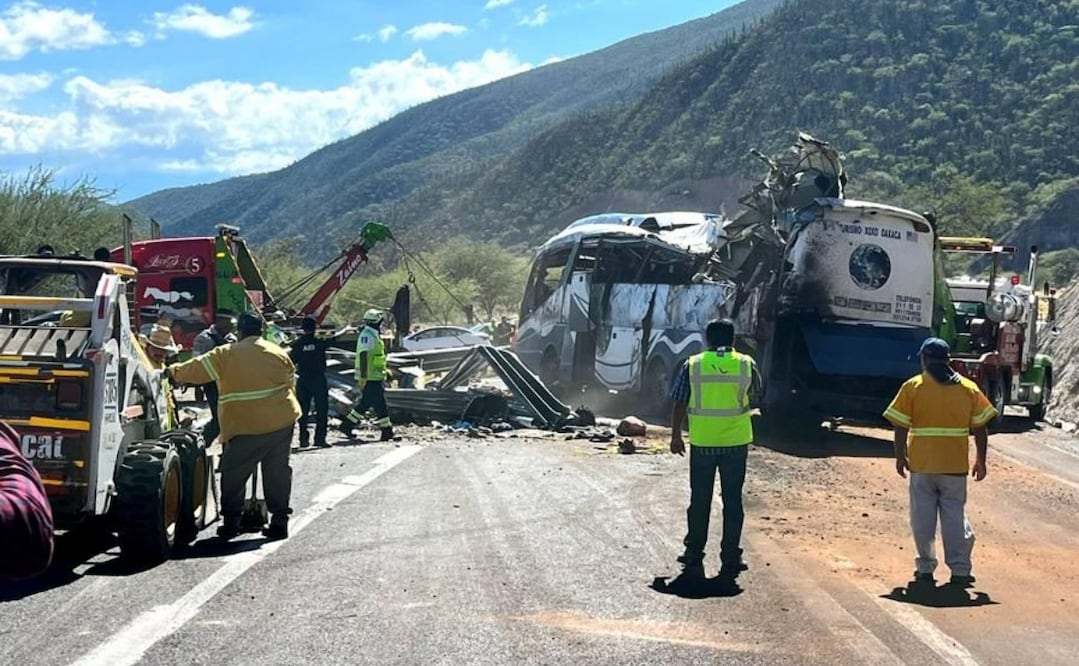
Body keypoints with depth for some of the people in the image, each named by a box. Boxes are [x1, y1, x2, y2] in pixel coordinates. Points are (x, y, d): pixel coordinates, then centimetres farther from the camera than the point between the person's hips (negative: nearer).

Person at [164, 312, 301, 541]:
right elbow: (291, 384, 15)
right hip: (282, 422, 4)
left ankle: (230, 522, 8)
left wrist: (173, 372, 18)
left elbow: (197, 369, 1)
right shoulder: (279, 353, 8)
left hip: (246, 428, -4)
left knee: (233, 474, 9)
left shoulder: (226, 354, -4)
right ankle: (279, 521, 11)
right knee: (278, 473, 11)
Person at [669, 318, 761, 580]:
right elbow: (755, 394, 15)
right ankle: (730, 560, 9)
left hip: (702, 443, 0)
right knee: (732, 501, 8)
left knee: (699, 502, 10)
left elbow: (679, 404, 0)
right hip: (736, 441, 0)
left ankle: (694, 558, 14)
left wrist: (676, 436, 9)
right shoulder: (746, 364, -2)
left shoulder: (693, 365, -3)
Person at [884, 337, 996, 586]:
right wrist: (980, 461, 11)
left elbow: (900, 426, -5)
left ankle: (925, 568, 12)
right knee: (955, 515, 8)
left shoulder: (912, 387, -3)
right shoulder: (968, 388, 3)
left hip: (921, 464, -1)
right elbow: (980, 428, 3)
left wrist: (900, 456, 6)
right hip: (956, 464, 1)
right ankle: (960, 570, 3)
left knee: (923, 516, 9)